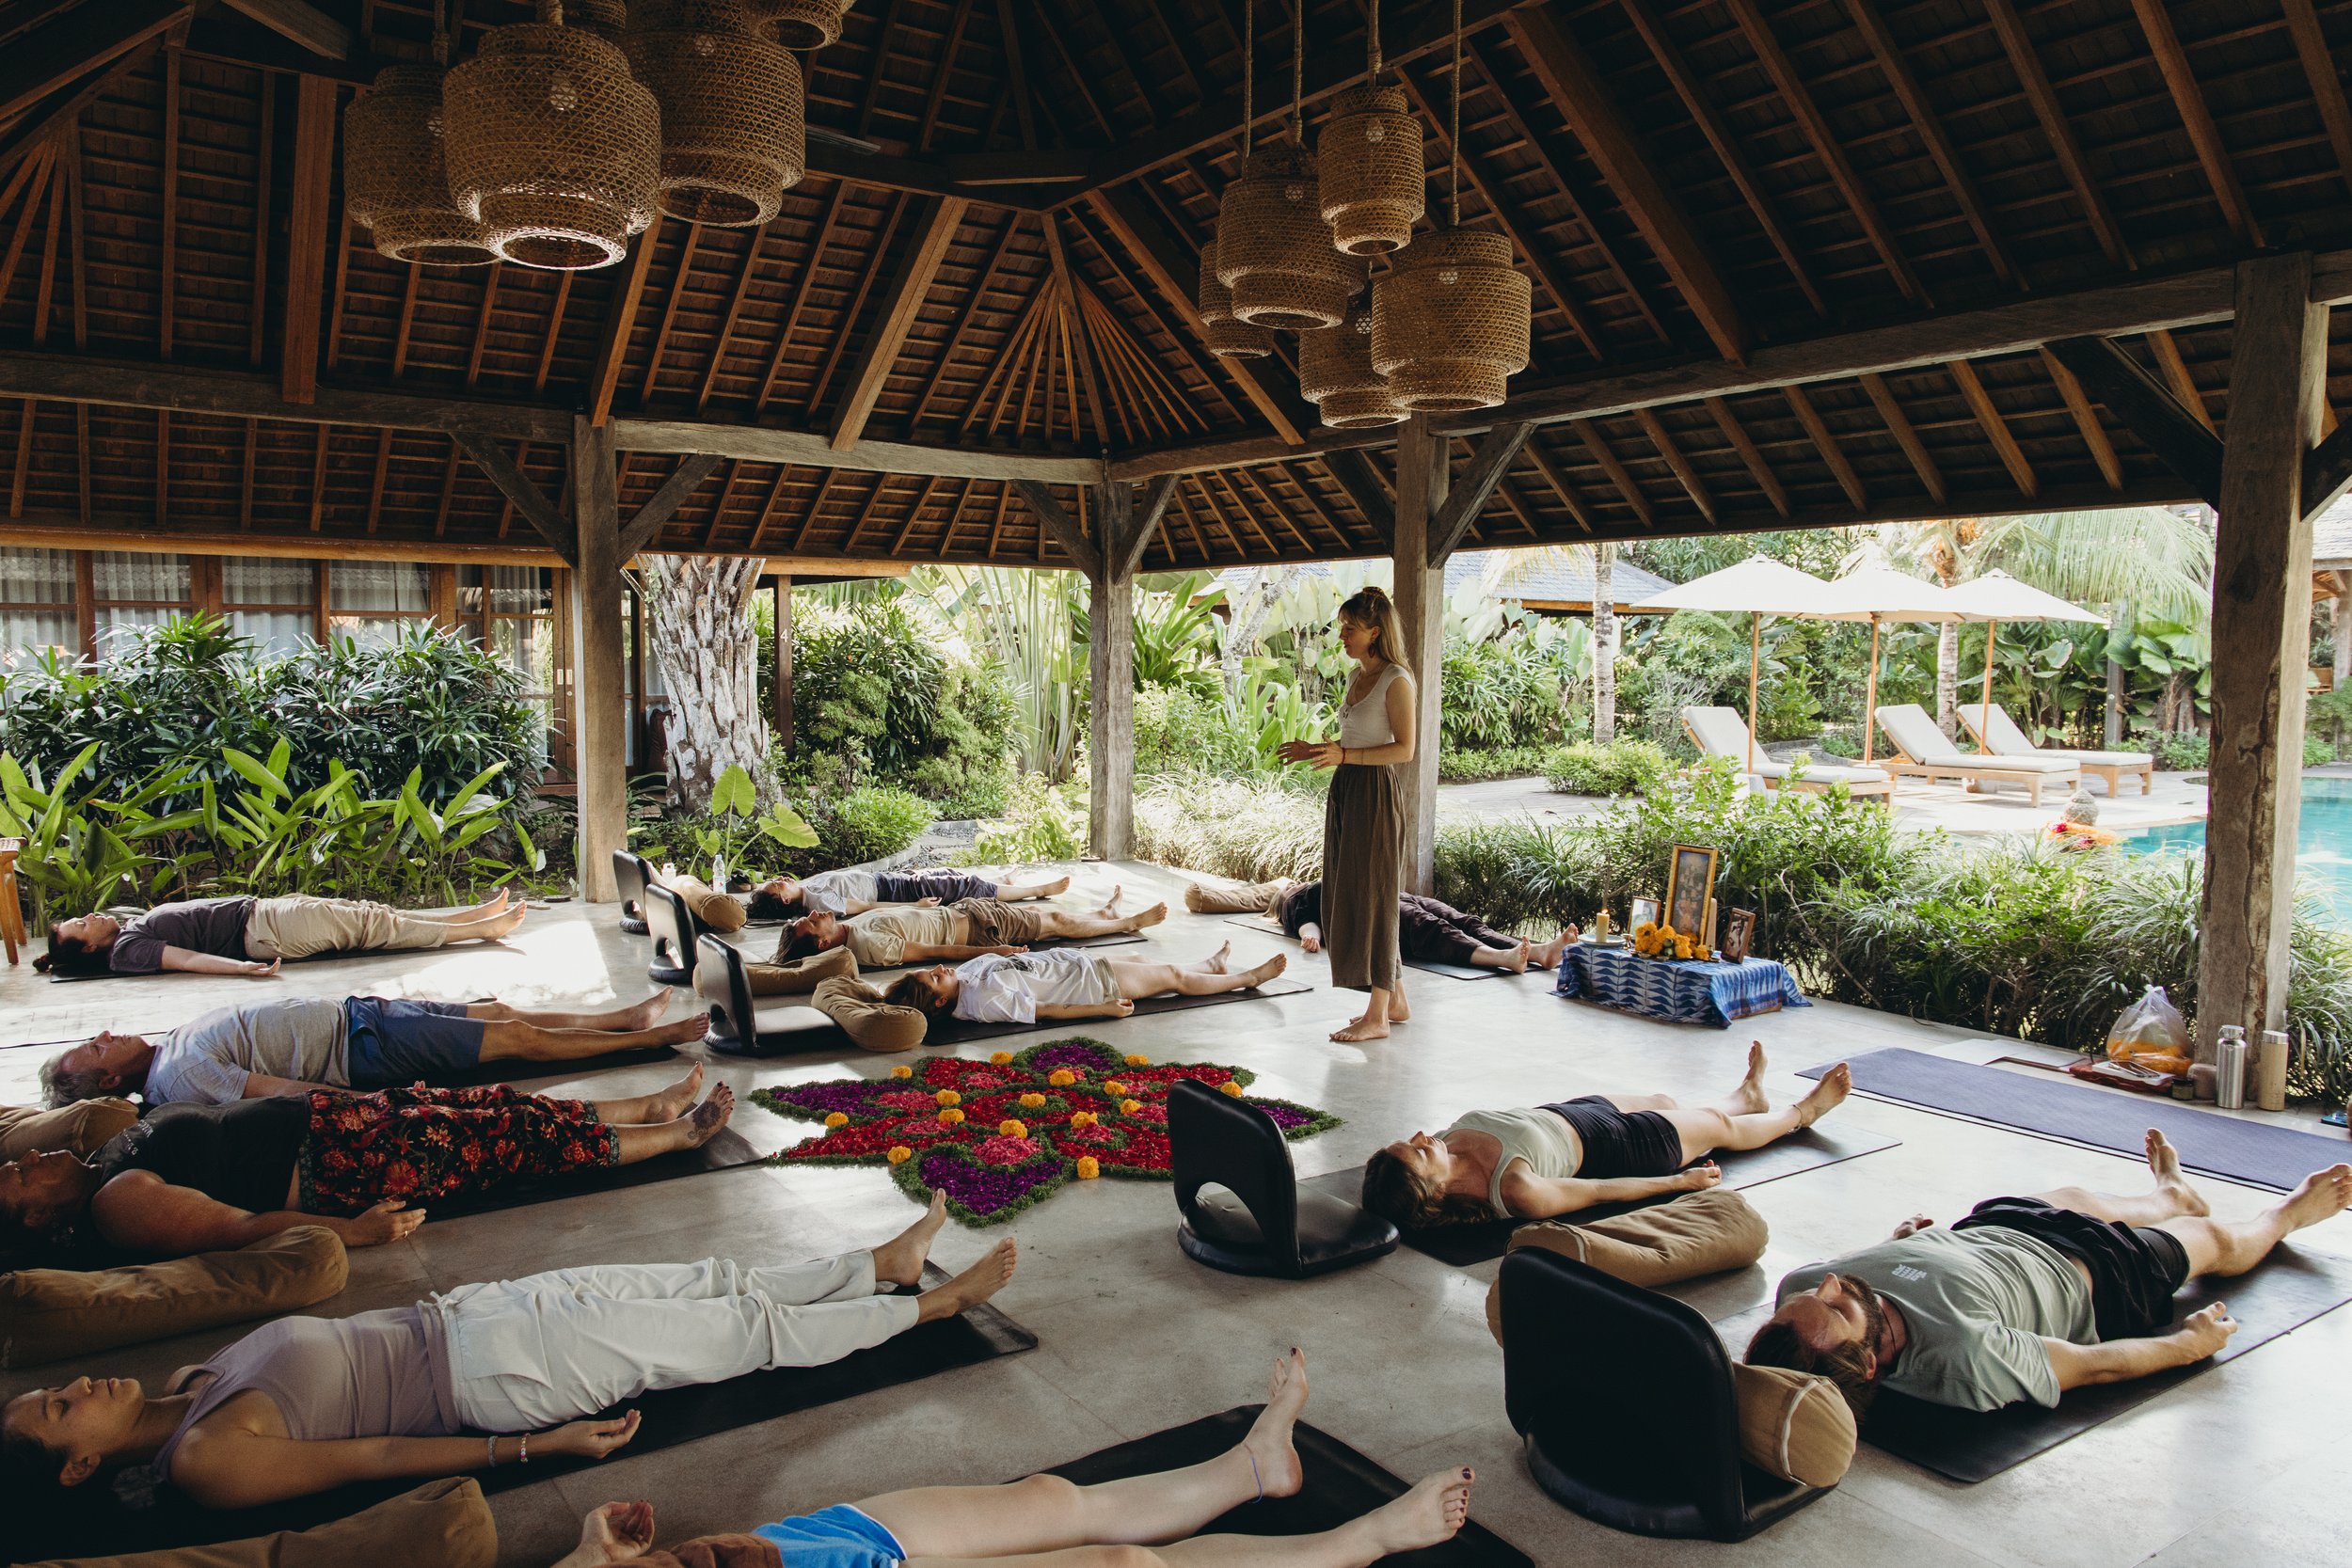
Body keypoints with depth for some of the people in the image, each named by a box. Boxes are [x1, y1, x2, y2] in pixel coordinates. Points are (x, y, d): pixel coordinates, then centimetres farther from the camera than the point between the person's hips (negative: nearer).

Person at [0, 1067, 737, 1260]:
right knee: (512, 1133, -4)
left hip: (320, 1116, 9)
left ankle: (655, 1105, 21)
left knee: (495, 1104, 8)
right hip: (337, 1166, -9)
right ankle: (680, 1132, 9)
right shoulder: (116, 1204, -18)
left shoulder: (109, 1157, 10)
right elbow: (239, 1225, -23)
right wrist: (352, 1230, -26)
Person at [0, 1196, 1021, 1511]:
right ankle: (938, 1302, 13)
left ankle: (890, 1264, 28)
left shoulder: (197, 1384, 7)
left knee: (718, 1281, 10)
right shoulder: (205, 1461, -17)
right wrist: (534, 1447, -19)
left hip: (457, 1318, 8)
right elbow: (370, 1457, -19)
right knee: (755, 1328, -2)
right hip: (490, 1374, -8)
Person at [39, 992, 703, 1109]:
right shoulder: (179, 1079, -16)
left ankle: (631, 1017, 18)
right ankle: (650, 1037, 3)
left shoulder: (174, 1044, 13)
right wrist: (379, 1104, -25)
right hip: (360, 1050, -9)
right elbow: (286, 1090, -21)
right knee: (516, 1038, -8)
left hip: (348, 1012, 9)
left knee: (502, 1014, 7)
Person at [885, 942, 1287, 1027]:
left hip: (1068, 961, 8)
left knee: (1145, 961, 26)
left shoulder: (964, 974, -8)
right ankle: (1247, 977, 33)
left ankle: (1212, 965, 56)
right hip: (1091, 981, -8)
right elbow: (1046, 1011, -27)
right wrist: (1105, 1008, -22)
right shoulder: (986, 1001, -32)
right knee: (1174, 976, 9)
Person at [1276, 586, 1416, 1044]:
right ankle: (1395, 1001, 23)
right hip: (1345, 792, 9)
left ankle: (1377, 1016, 4)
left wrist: (1343, 756, -24)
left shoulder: (1396, 681, -12)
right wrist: (1314, 749, 11)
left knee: (1370, 899, -4)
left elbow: (1404, 749, -17)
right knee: (1348, 899, 12)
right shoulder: (1357, 677, 14)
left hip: (1374, 795, -9)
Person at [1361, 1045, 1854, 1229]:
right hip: (1606, 1144, -6)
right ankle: (1801, 1112, 52)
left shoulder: (1445, 1147, -28)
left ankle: (1748, 1095, 65)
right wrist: (1681, 1181, -15)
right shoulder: (1516, 1191, -43)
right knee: (1720, 1126, 19)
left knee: (1664, 1100, 32)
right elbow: (1600, 1192, -28)